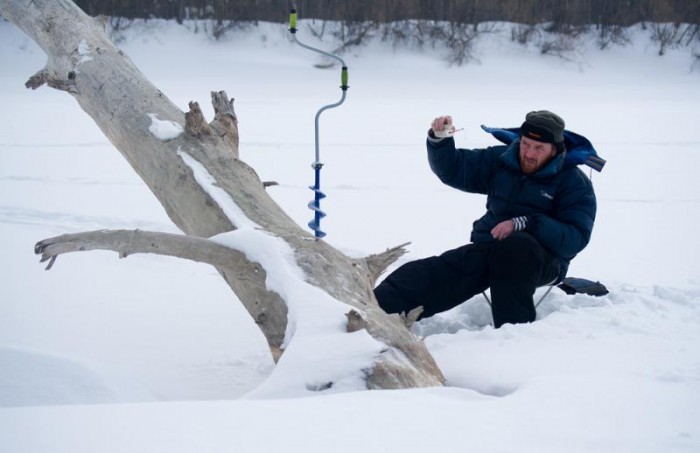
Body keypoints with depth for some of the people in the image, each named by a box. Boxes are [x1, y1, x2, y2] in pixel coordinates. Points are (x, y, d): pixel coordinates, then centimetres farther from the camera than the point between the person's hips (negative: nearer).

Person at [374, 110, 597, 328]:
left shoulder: (574, 182, -3)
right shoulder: (502, 160, 12)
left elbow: (576, 237, -15)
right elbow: (453, 169, 16)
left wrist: (524, 224, -25)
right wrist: (439, 140, -5)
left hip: (542, 259, -4)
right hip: (488, 247, 4)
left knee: (515, 247, -40)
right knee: (432, 274, -21)